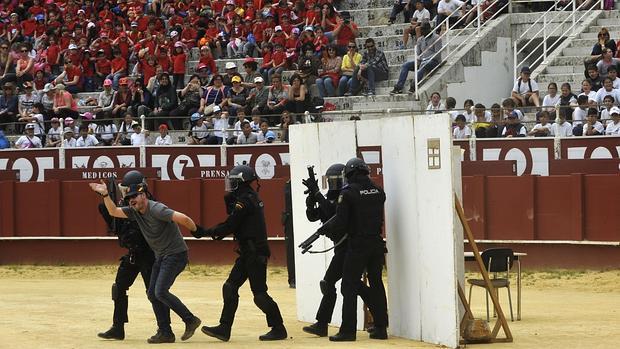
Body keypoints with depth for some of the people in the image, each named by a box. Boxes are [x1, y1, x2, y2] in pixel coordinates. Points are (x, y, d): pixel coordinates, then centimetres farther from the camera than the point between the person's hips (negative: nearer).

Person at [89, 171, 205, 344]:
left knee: (160, 291, -18)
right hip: (161, 257, 9)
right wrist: (105, 195, -6)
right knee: (153, 294, 5)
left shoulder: (156, 209, -24)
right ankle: (165, 333, 10)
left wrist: (197, 230, -16)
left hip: (176, 254, -9)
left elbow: (182, 218, -30)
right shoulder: (134, 211, 4)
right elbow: (114, 212, 6)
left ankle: (190, 320, -7)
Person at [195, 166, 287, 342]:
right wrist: (229, 199, 6)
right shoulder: (251, 197, 14)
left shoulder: (245, 200, -16)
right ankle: (224, 328, 7)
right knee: (230, 288, 7)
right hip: (249, 253, 10)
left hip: (255, 253, -10)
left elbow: (230, 225, -17)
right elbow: (234, 220, 18)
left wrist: (206, 232, -8)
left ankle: (278, 329, 4)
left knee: (259, 293, -4)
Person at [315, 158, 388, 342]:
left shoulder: (348, 192, -11)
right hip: (376, 243, 5)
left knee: (350, 288, 0)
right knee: (376, 285, 13)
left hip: (357, 245, -5)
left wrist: (323, 229, 4)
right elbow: (379, 216, 12)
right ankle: (381, 328, 13)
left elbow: (340, 221, -13)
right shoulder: (378, 190, 5)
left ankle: (348, 330, -3)